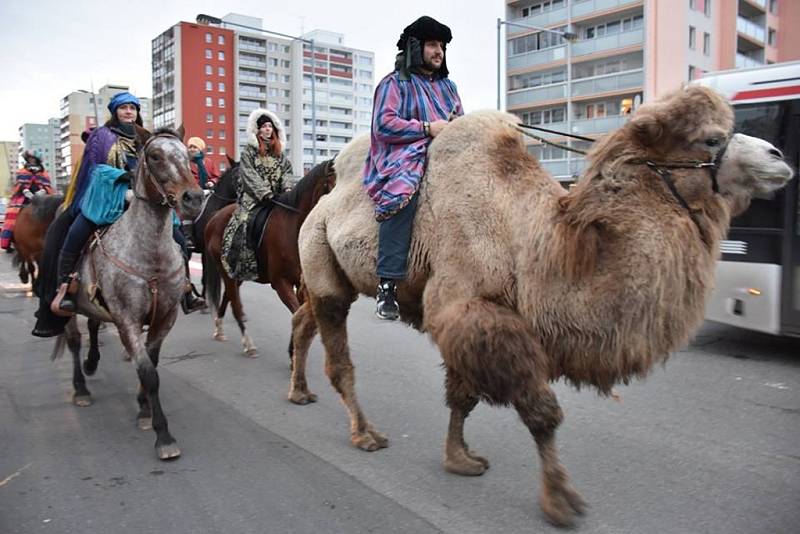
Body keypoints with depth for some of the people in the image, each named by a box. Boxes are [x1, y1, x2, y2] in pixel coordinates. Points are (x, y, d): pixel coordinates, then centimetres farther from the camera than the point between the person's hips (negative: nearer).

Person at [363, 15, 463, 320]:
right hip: (405, 156, -7)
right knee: (401, 192, -38)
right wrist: (428, 128, -12)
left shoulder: (447, 86, 27)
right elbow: (384, 125, -7)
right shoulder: (395, 83, 7)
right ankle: (387, 286, -37)